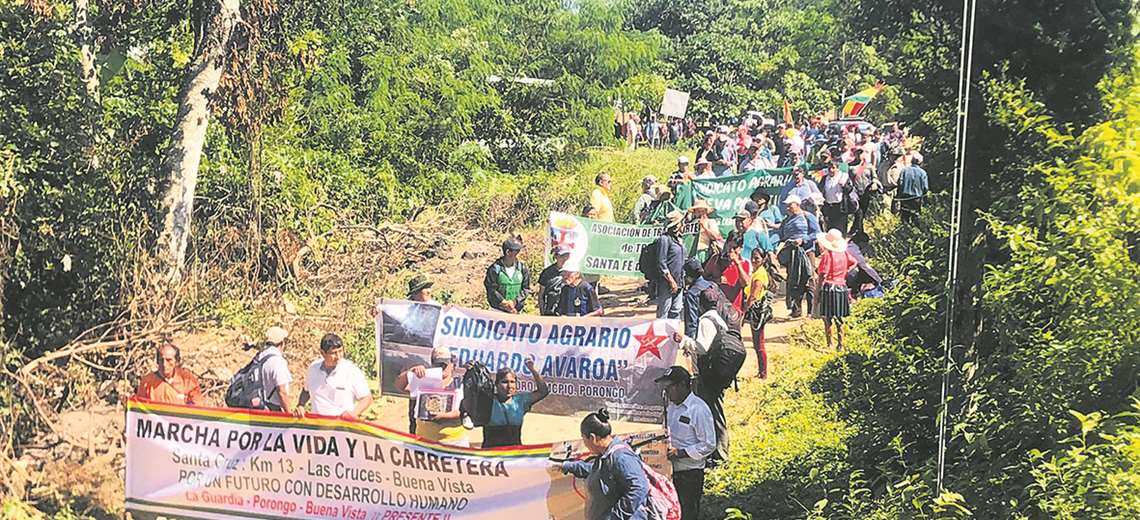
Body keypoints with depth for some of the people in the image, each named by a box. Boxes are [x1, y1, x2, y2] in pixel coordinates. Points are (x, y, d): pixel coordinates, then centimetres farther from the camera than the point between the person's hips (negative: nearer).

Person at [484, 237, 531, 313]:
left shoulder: (522, 268, 2)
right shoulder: (495, 269, -8)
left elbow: (526, 288, 3)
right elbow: (491, 290, -9)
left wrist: (514, 302, -10)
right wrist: (504, 303, -16)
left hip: (516, 310, 3)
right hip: (498, 310, -3)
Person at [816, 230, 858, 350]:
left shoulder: (827, 255, -14)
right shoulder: (844, 253, 4)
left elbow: (822, 275, -15)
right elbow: (854, 262, 23)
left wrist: (817, 292, -10)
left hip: (828, 287, -6)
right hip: (841, 287, 6)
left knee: (827, 318, 1)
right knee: (839, 318, 12)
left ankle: (829, 345, 0)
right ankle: (840, 345, 14)